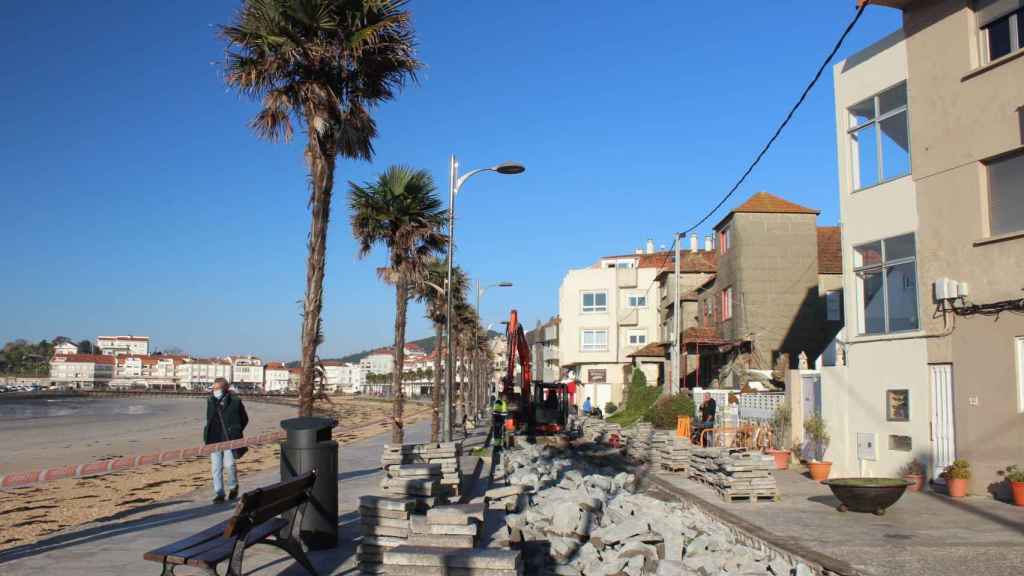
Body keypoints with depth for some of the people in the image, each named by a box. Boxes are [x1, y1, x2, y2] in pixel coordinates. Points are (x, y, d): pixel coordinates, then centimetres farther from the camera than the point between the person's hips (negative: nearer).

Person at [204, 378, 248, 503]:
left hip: (229, 439, -4)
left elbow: (244, 419, 4)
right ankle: (219, 494, 10)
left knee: (229, 464, -7)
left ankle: (233, 487, 20)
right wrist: (207, 436, 14)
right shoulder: (210, 401, 8)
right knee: (216, 467, 2)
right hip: (214, 439, 4)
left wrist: (235, 433, 1)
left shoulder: (235, 401, -5)